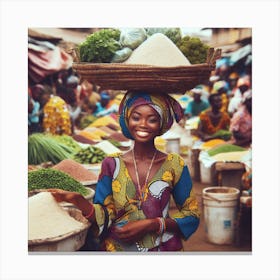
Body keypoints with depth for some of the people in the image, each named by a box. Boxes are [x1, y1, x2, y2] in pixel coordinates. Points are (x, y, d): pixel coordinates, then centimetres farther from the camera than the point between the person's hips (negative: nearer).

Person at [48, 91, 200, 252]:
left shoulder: (174, 165, -9)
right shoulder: (112, 165, -7)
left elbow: (191, 215, -5)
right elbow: (105, 219, -7)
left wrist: (150, 225, -17)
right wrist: (77, 200, -24)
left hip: (163, 248, 0)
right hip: (117, 248, 1)